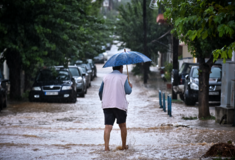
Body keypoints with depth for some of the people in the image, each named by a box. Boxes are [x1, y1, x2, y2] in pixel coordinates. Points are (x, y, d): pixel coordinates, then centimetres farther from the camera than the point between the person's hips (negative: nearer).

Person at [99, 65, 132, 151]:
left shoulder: (106, 77, 10)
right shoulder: (123, 77, 0)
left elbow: (100, 91, 13)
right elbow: (128, 91, -5)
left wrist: (102, 99, 31)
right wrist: (130, 87, 17)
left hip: (107, 105, 2)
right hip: (120, 105, -2)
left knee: (108, 126, -6)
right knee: (122, 126, 15)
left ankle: (106, 146, -21)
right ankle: (124, 146, 25)